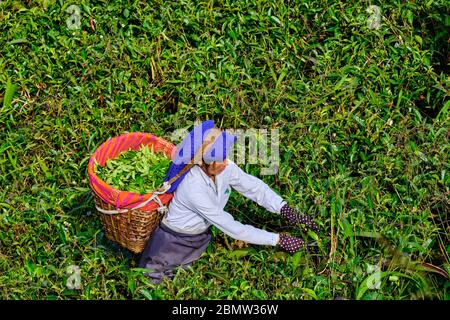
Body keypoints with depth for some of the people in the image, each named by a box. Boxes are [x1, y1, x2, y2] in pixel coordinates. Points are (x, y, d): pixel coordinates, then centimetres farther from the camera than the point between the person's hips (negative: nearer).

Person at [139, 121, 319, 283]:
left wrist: (287, 211, -26)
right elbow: (231, 228, -35)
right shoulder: (193, 187, -38)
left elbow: (255, 187, -12)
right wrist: (278, 240, -34)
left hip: (201, 236, 6)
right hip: (175, 242, -6)